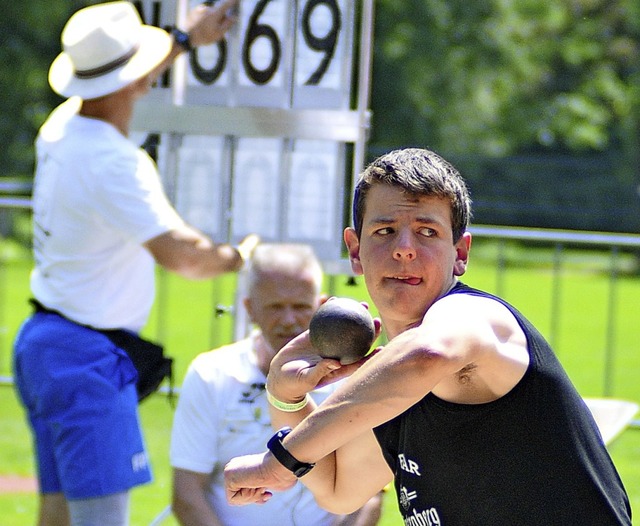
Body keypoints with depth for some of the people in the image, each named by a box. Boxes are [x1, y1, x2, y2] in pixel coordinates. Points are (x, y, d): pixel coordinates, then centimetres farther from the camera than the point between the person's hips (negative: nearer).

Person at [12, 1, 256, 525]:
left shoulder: (61, 126, 6)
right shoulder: (111, 162, -22)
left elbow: (119, 88, 30)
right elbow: (179, 253, -27)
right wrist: (238, 256, -7)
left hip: (43, 338, 10)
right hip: (87, 357, -10)